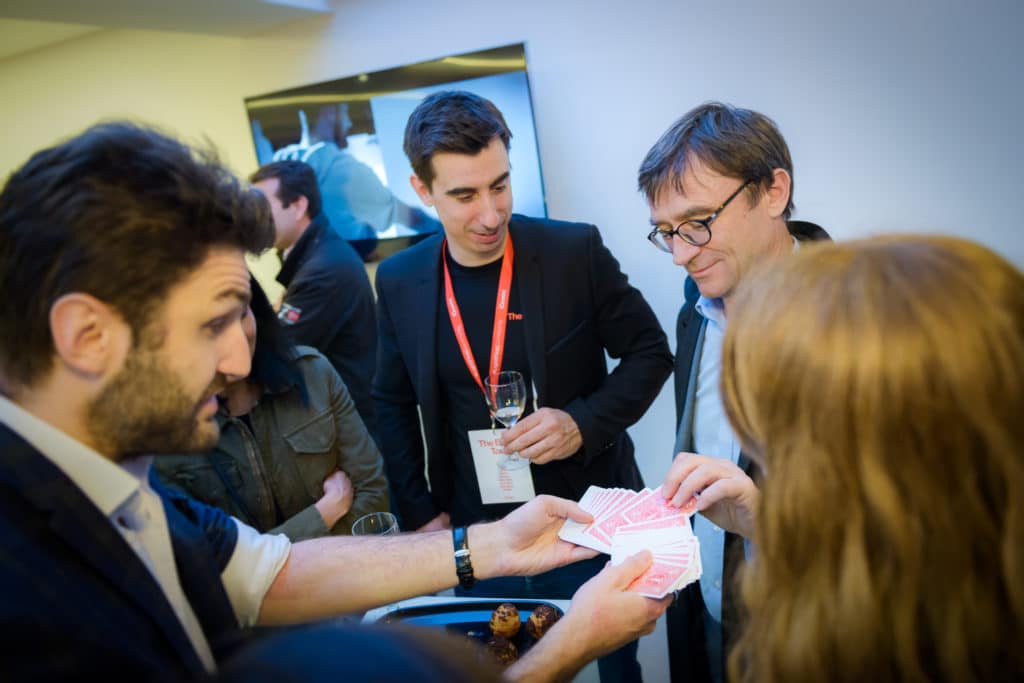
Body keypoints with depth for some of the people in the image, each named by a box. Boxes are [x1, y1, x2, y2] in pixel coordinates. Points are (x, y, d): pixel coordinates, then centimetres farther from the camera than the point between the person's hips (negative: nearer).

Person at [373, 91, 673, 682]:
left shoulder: (575, 250, -13)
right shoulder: (400, 281, -4)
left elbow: (651, 352, -4)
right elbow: (394, 404, 7)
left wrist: (584, 422, -19)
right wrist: (422, 513, 1)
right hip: (478, 535, 2)